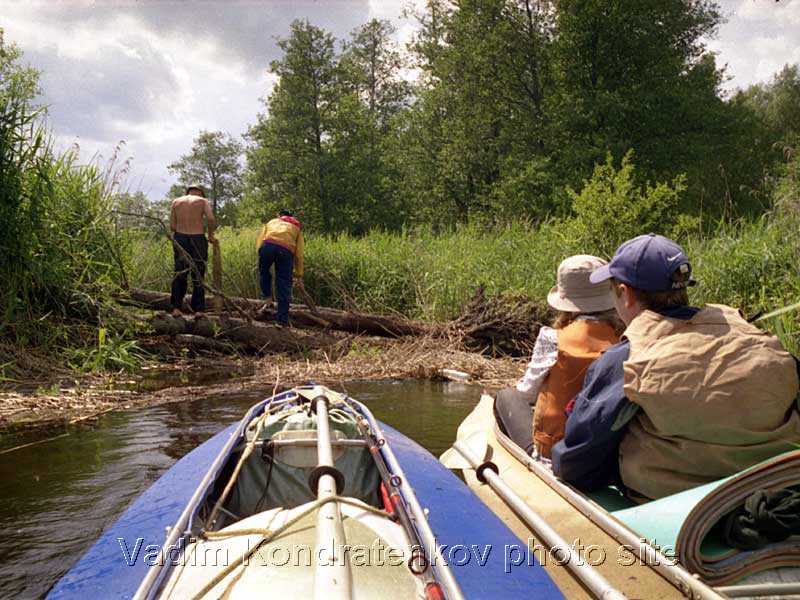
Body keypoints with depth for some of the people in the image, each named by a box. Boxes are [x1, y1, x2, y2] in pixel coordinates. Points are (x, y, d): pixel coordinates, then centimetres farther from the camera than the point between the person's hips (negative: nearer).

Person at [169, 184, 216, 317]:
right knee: (198, 275, 7)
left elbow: (172, 226, 5)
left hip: (180, 238, 2)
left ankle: (176, 308, 5)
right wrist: (210, 235, 0)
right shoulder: (203, 201, 5)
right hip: (198, 240, -2)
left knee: (179, 274, 11)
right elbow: (211, 219, -13)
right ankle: (198, 309, 6)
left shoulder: (176, 202, 12)